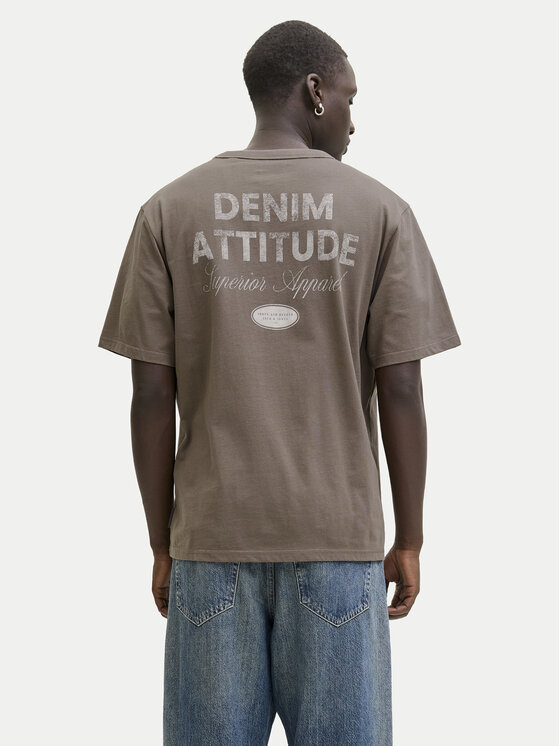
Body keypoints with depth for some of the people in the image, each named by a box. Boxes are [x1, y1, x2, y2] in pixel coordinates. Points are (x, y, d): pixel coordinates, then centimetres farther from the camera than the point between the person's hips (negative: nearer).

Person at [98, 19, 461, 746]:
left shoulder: (169, 211, 1)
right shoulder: (380, 210, -2)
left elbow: (152, 395, -2)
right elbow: (401, 390, -4)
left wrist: (162, 544, 7)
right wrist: (409, 541, 5)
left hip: (211, 538, 1)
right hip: (339, 539, -1)